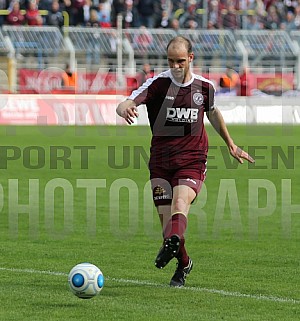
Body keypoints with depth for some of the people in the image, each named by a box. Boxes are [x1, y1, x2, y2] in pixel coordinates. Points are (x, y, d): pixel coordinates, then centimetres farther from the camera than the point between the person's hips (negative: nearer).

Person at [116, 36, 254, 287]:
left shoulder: (204, 87, 5)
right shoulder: (158, 84, -3)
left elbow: (213, 113, 26)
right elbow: (127, 104, -16)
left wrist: (231, 145, 34)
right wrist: (125, 108, -42)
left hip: (192, 160, -1)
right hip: (160, 160, 1)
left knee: (180, 205, -27)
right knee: (166, 217, 1)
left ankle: (172, 244, -54)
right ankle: (183, 264, 25)